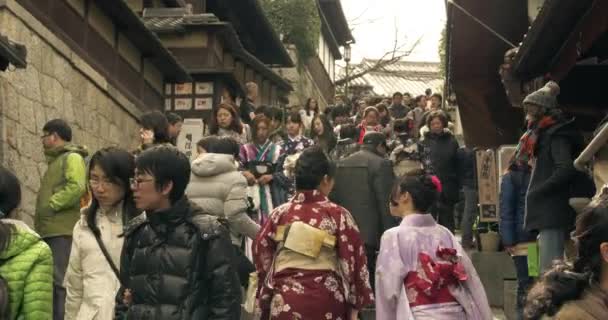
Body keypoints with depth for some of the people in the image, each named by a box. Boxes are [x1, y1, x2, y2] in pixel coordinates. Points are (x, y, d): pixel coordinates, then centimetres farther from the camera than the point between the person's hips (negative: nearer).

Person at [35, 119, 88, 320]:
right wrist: (41, 219, 13)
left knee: (60, 281, -12)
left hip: (62, 231, -10)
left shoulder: (72, 157, -5)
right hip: (51, 231, 10)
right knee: (51, 280, 12)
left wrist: (50, 205, -15)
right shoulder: (55, 161, 25)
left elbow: (77, 188, -21)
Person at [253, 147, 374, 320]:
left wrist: (265, 301, 18)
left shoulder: (279, 214, 1)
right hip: (326, 302, -1)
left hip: (285, 303, 1)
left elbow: (261, 256, 7)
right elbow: (353, 261, -4)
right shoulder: (338, 215, -5)